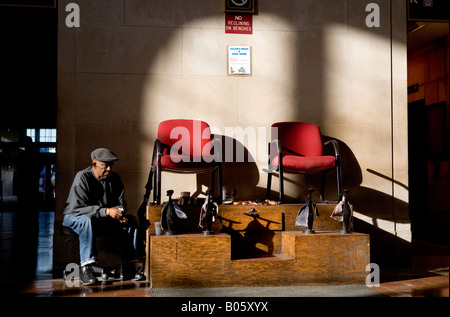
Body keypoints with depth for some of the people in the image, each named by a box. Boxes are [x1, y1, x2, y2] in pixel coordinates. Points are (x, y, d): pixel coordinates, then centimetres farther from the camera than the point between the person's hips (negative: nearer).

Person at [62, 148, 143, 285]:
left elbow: (120, 203, 5)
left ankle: (128, 267, -13)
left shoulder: (114, 178, -1)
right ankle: (85, 267, -36)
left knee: (130, 220, -12)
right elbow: (77, 208, -28)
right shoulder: (82, 177, -19)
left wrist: (121, 213, -21)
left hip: (103, 219, 6)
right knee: (87, 220, -40)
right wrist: (107, 211, -36)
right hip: (74, 217, -6)